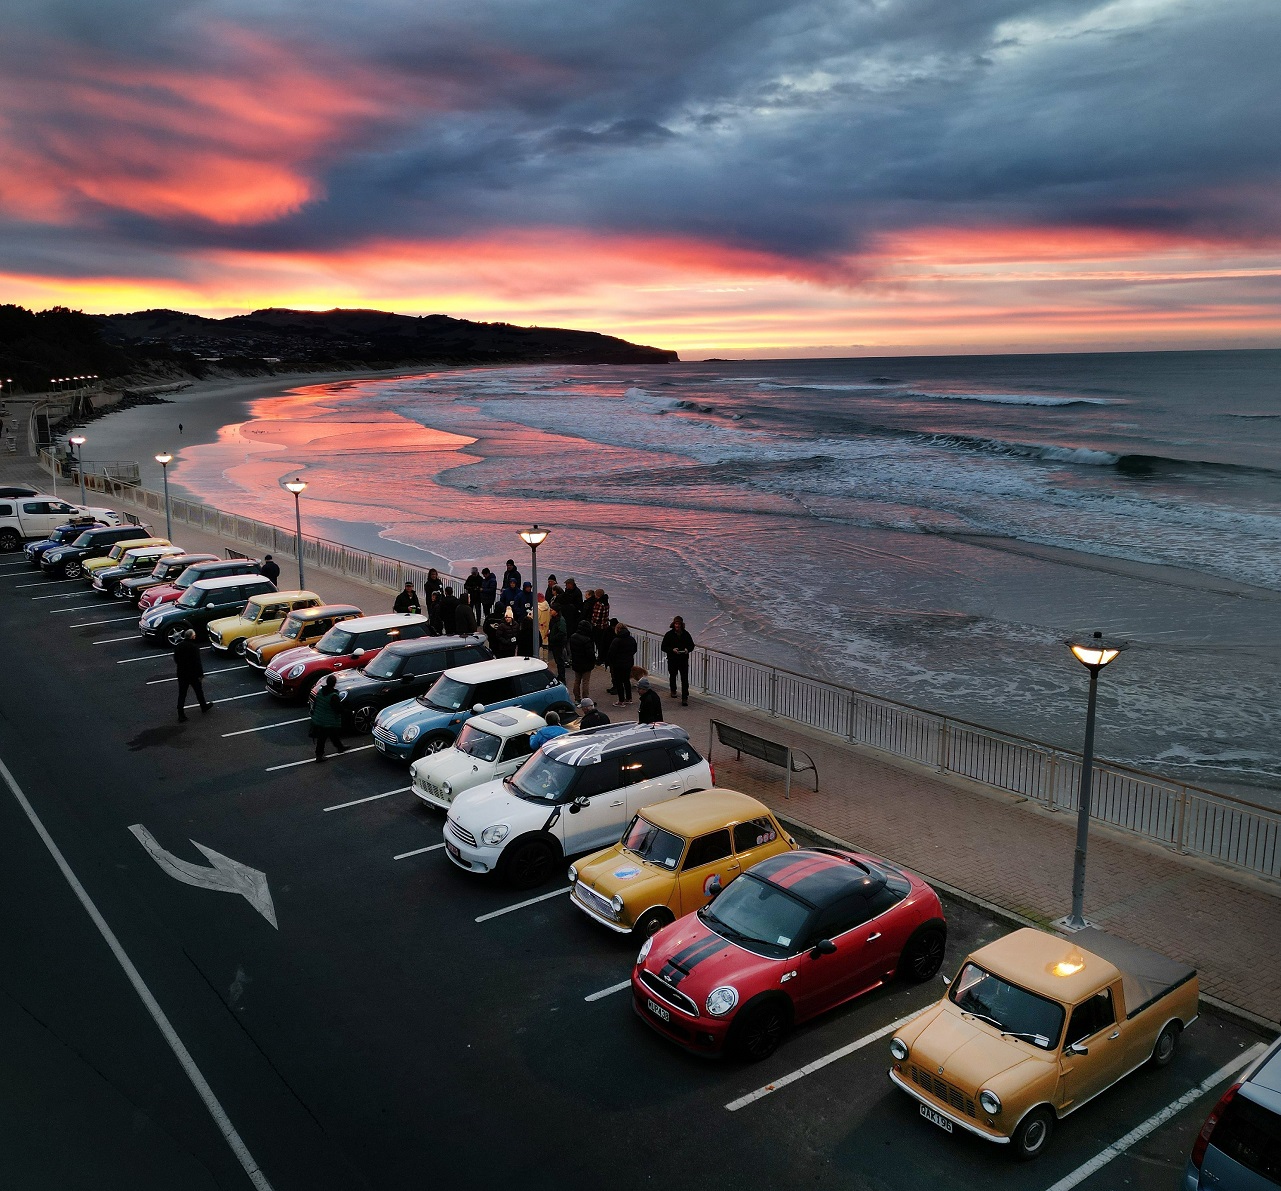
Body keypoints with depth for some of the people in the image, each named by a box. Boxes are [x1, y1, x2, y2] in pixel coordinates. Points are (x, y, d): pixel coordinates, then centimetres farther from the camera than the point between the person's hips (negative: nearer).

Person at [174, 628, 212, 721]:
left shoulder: (178, 646, -2)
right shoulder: (194, 647, -20)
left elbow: (175, 660, 9)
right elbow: (198, 662, -19)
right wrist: (201, 674, -12)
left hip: (181, 674, 4)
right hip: (193, 674, -4)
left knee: (181, 694, 6)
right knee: (199, 691, 18)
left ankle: (181, 715, 4)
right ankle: (204, 706, 38)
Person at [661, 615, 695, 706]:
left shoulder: (686, 634, -2)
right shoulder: (669, 634, -7)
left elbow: (692, 645, 9)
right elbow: (663, 647, -6)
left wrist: (688, 649, -14)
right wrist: (672, 650, -22)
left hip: (684, 660, 0)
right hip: (672, 660, 1)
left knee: (685, 679, -8)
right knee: (673, 676, 21)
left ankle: (685, 698, -7)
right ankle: (673, 691, 47)